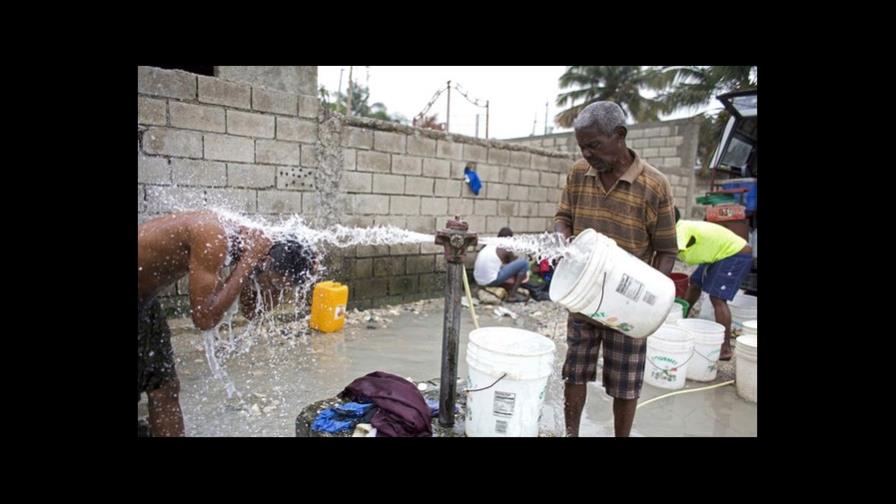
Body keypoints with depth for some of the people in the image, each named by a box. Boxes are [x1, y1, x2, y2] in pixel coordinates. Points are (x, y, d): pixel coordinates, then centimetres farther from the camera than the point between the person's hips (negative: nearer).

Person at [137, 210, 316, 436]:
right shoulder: (214, 241, -31)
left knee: (165, 389, 12)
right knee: (159, 389, -2)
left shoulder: (249, 242, -6)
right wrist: (247, 264, -29)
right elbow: (205, 318, -32)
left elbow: (250, 312, 3)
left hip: (144, 296, 8)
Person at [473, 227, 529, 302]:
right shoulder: (505, 250, -2)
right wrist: (525, 274, 34)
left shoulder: (487, 246, 16)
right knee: (524, 262, -3)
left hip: (478, 280, 8)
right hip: (492, 281, -8)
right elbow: (515, 262, 14)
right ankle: (512, 294, 1)